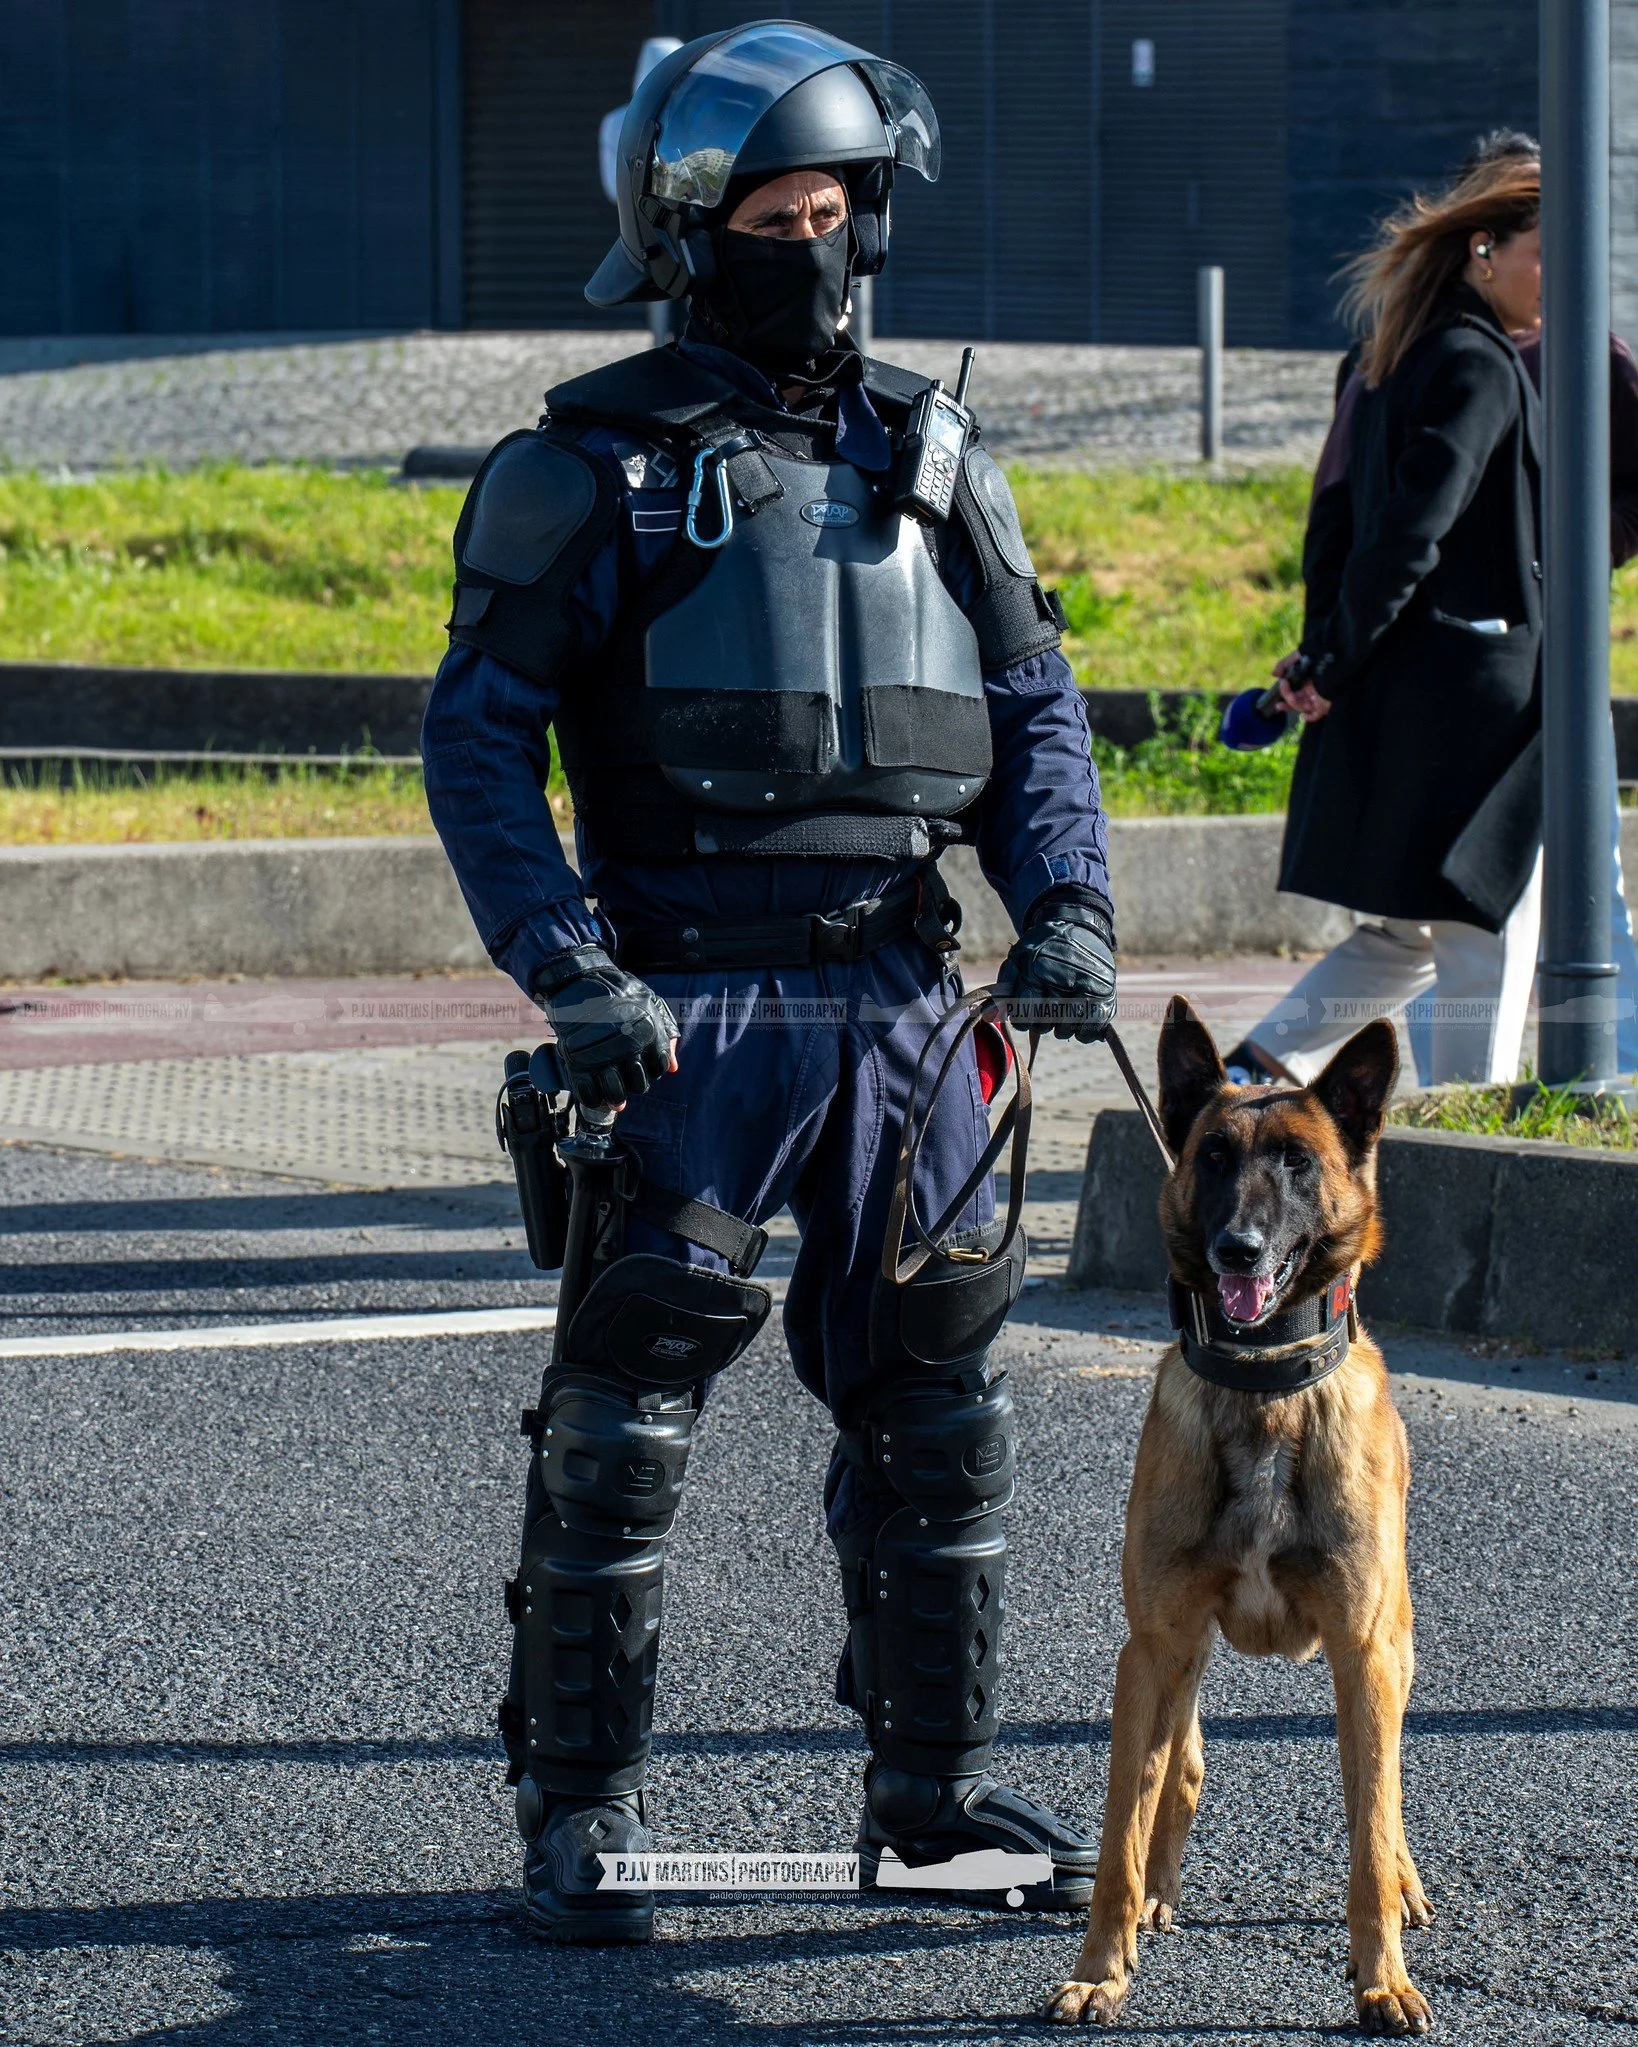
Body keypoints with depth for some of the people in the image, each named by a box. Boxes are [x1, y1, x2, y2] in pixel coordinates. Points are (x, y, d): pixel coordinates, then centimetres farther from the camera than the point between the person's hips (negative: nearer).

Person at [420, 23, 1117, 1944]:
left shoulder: (924, 458, 11)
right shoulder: (591, 466, -3)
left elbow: (1033, 707, 16)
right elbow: (477, 737, -5)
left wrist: (1065, 907, -1)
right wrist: (570, 968, -16)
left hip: (898, 993, 5)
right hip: (688, 1004, -5)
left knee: (934, 1405, 9)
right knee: (620, 1418, -4)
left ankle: (934, 1785, 20)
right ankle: (580, 1806, 5)